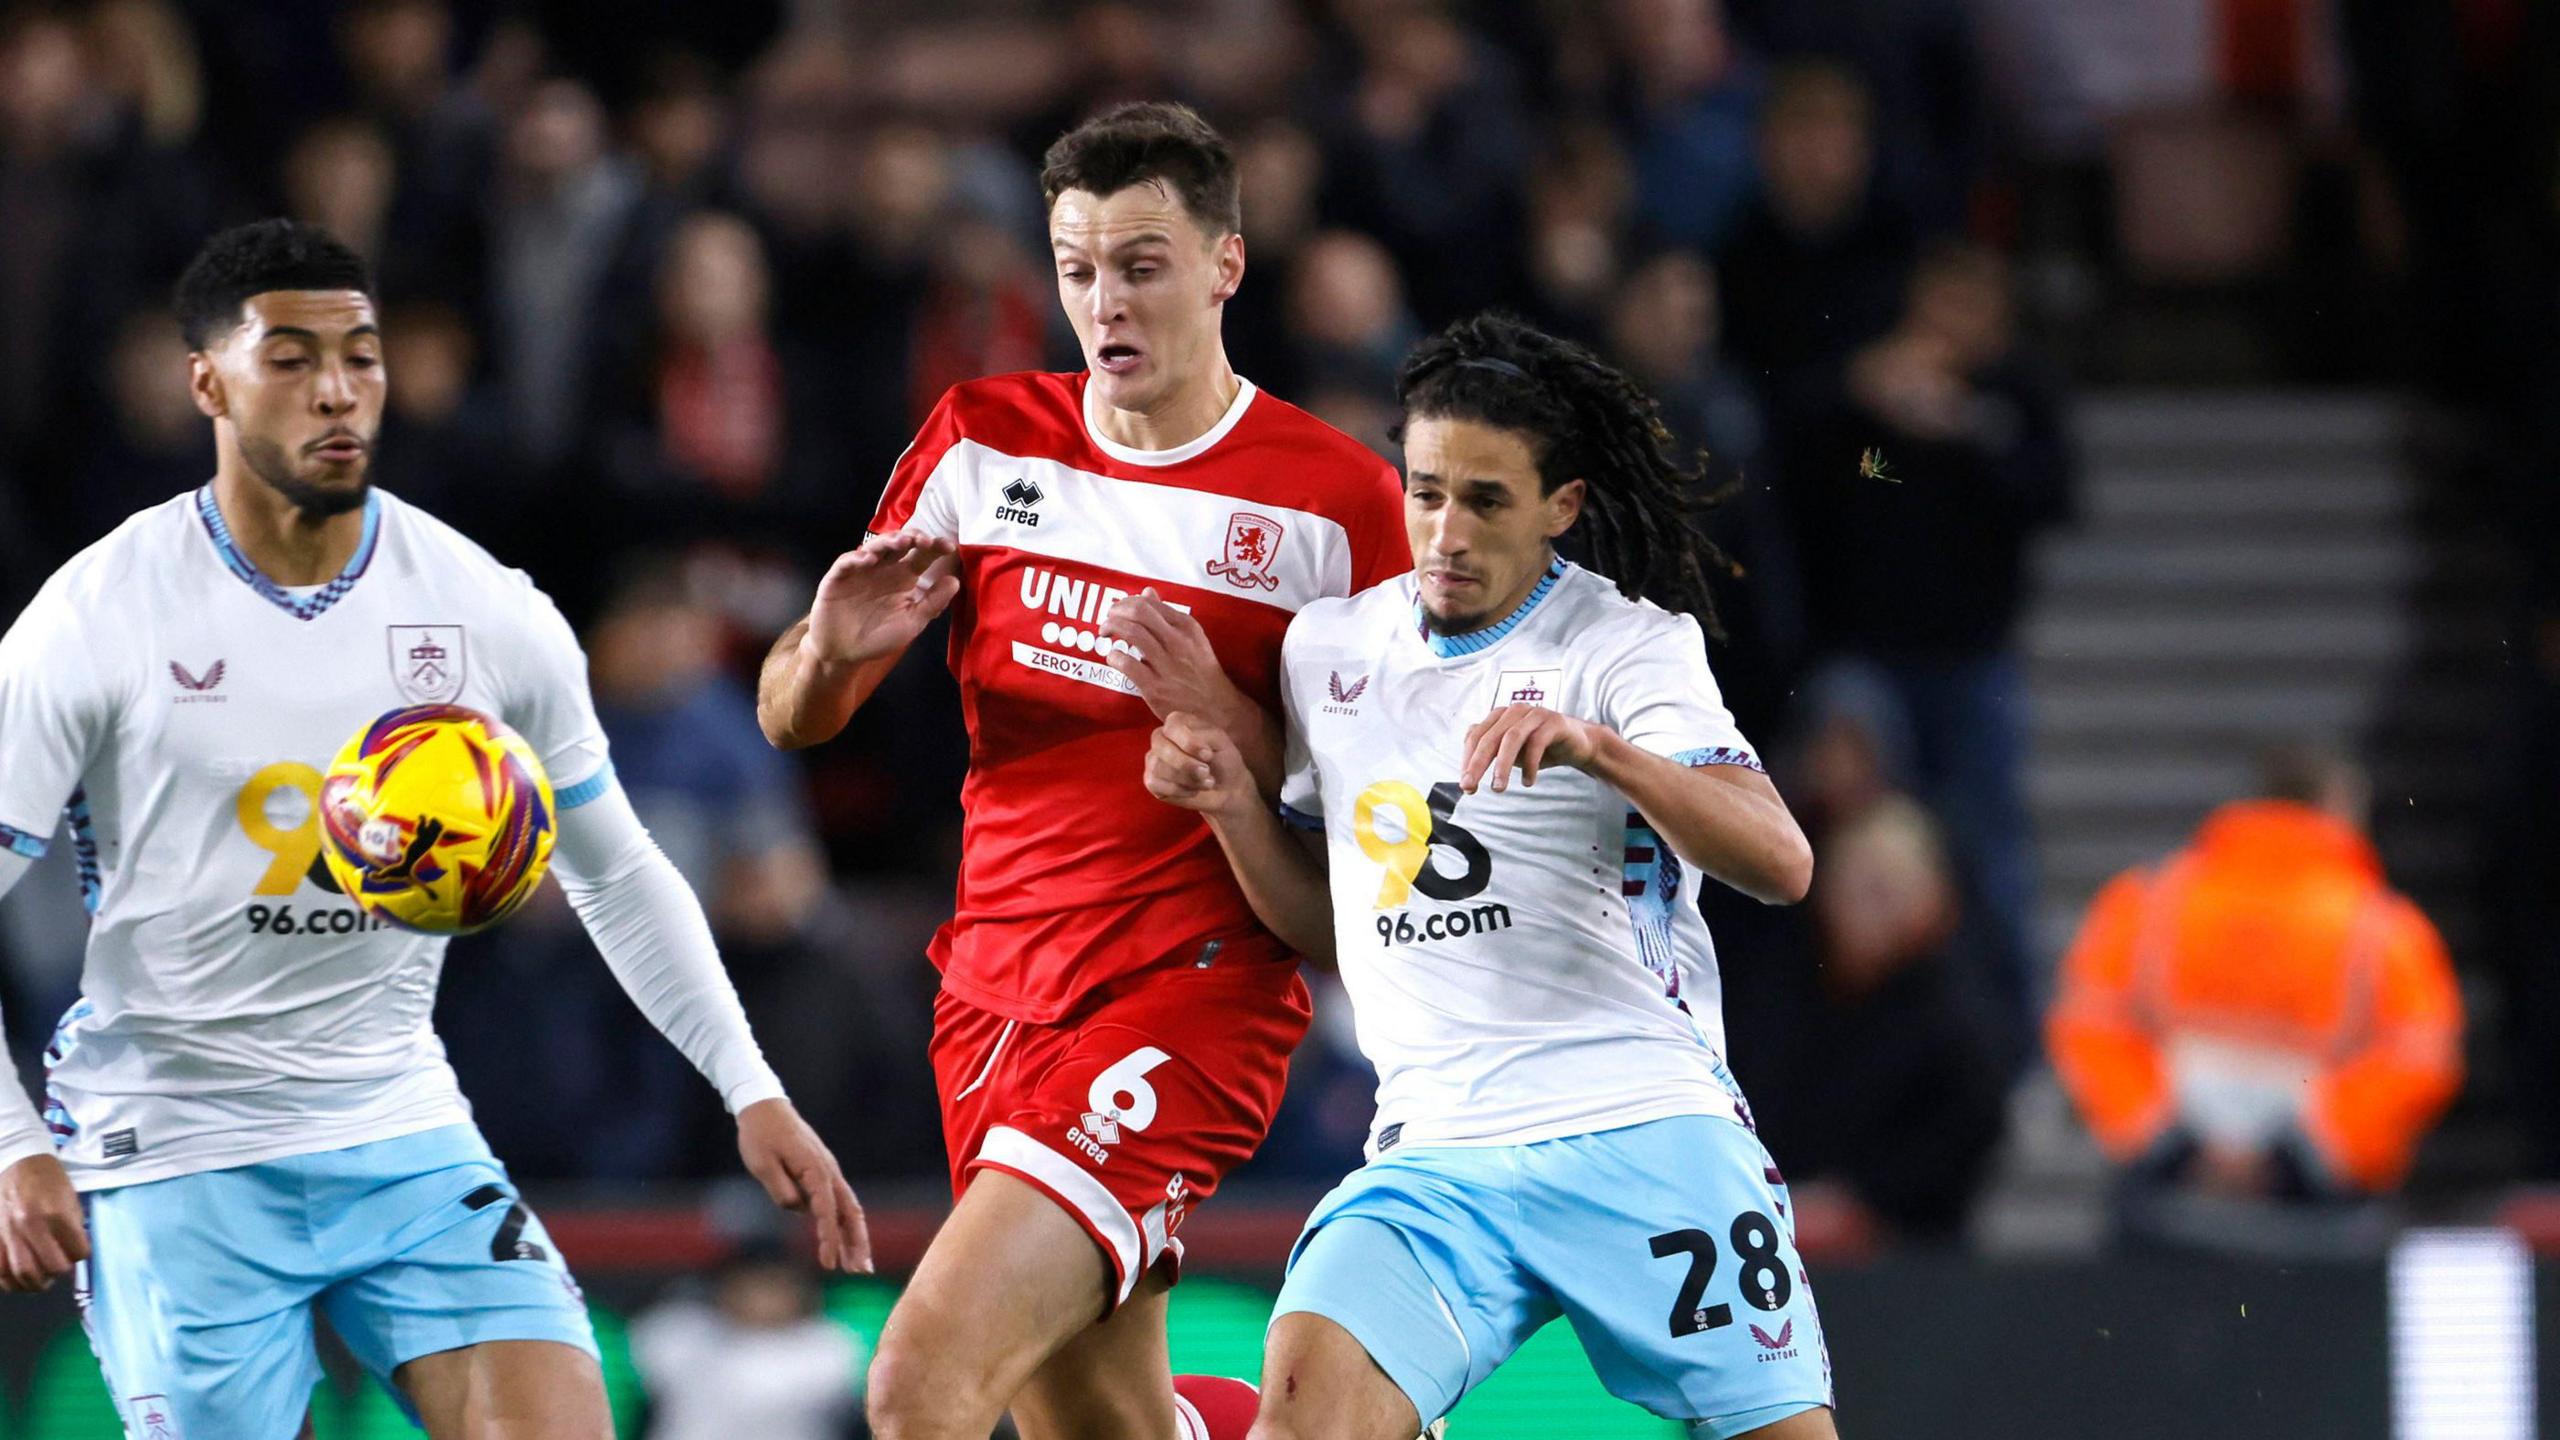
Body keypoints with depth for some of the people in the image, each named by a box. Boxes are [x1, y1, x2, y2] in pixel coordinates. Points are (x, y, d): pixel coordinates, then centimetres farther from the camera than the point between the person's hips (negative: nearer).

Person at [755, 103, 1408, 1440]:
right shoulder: (982, 441, 7)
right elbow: (792, 718, 10)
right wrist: (835, 648, -14)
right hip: (994, 998, 6)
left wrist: (1222, 716, -20)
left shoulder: (1336, 499, -5)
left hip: (1187, 1000, -6)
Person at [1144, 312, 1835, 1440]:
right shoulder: (1328, 646, 13)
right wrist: (1231, 806, 5)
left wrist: (1598, 748, -29)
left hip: (1647, 1130, -3)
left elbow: (1780, 865, -16)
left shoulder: (1631, 642, -1)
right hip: (1436, 1156, 3)